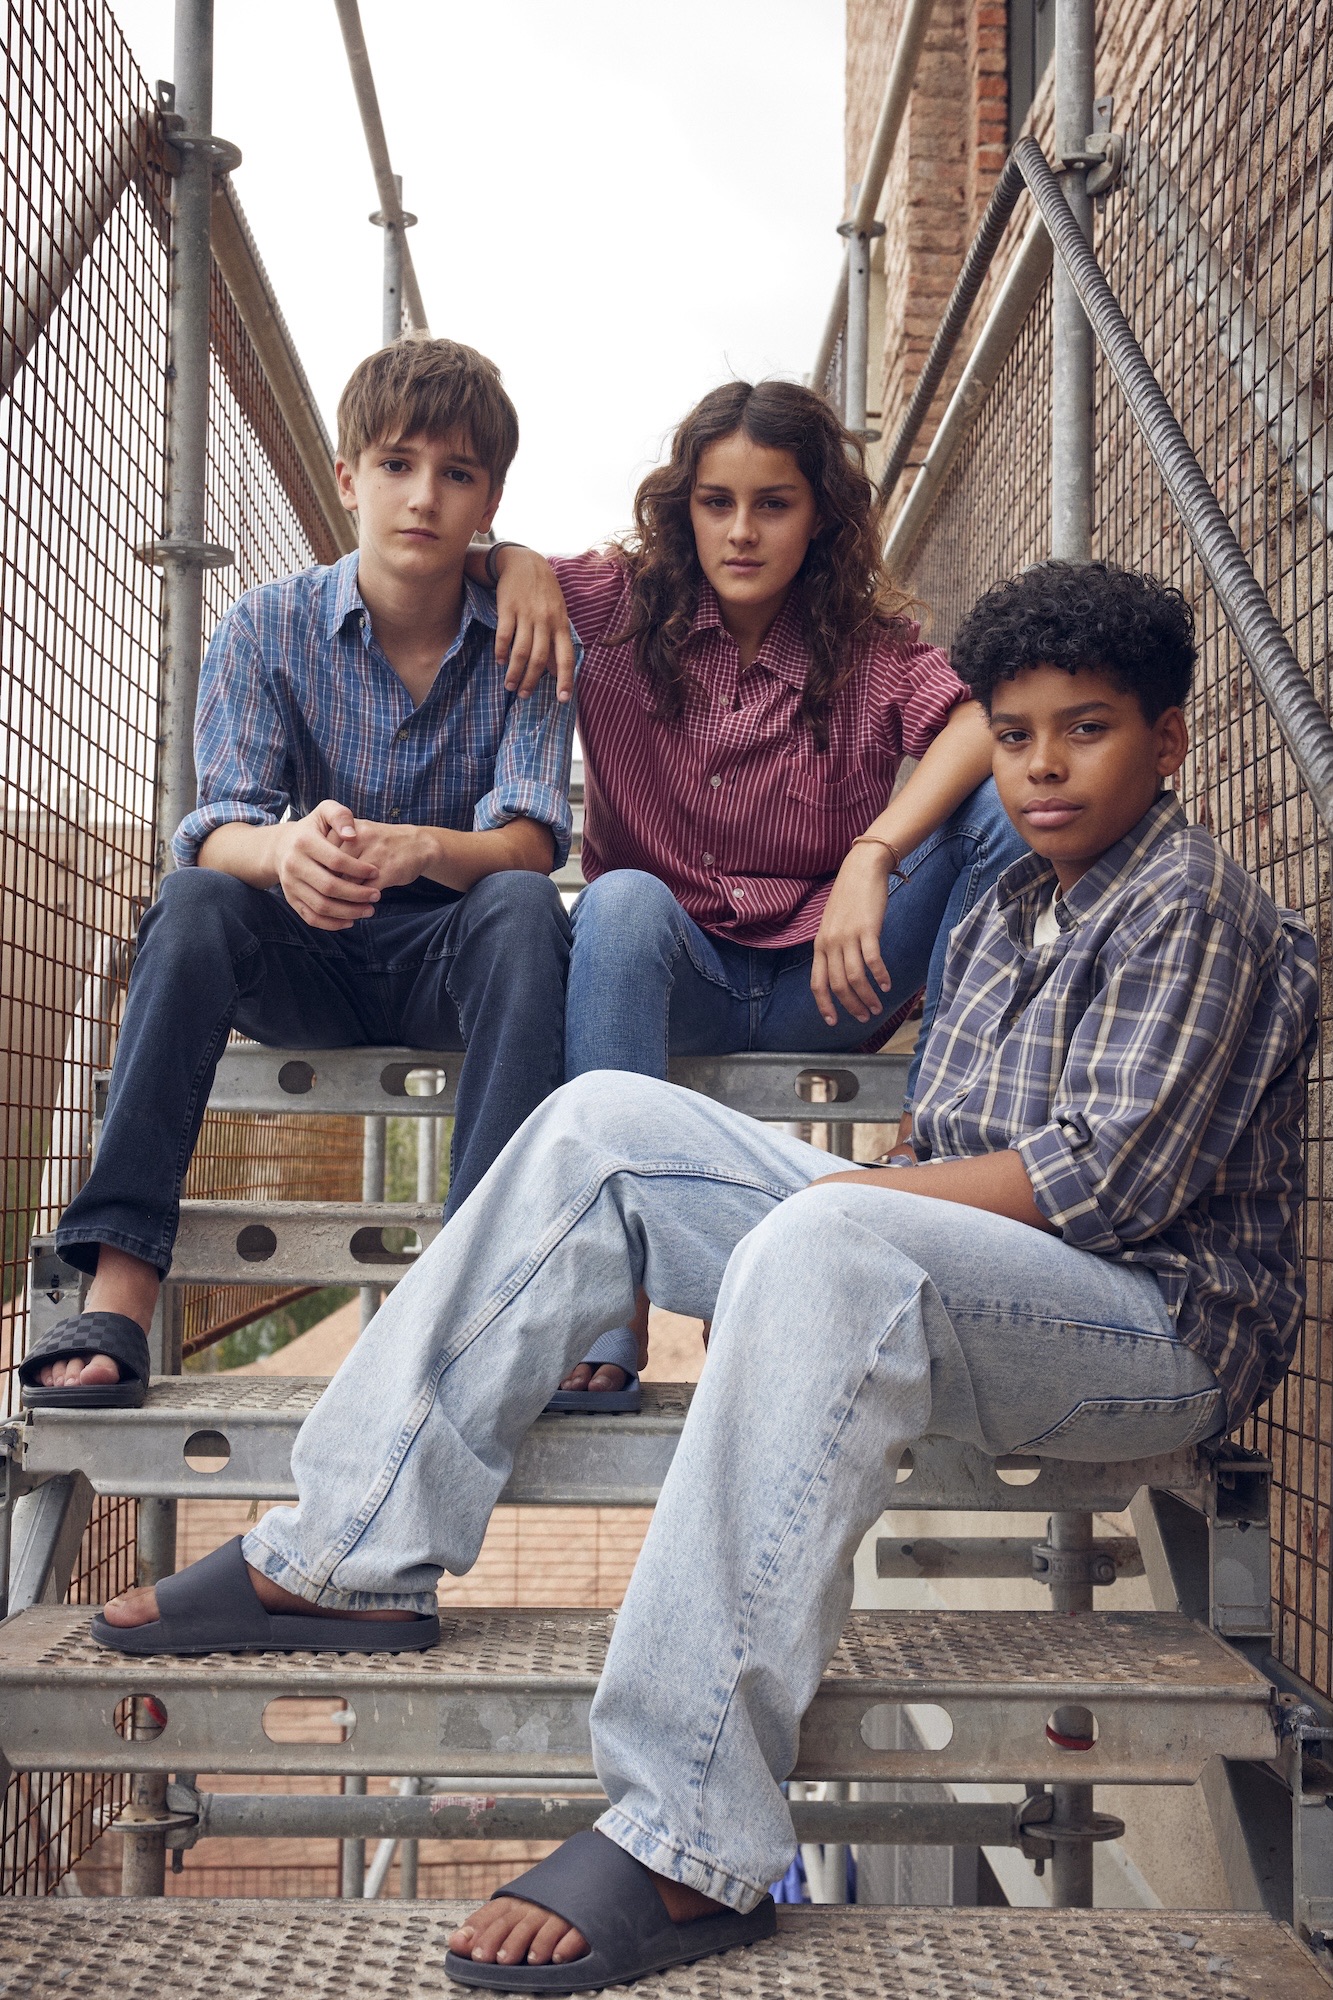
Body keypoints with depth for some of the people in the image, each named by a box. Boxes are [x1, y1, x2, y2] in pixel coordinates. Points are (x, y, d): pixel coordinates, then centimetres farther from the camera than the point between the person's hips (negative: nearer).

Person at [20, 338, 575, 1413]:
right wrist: (288, 852, -43)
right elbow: (217, 828, -16)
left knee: (526, 905, -33)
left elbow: (529, 841, -19)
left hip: (455, 960, -1)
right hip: (306, 964, 1)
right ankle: (117, 1294, -35)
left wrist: (418, 850, -43)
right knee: (197, 900, -30)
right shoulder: (269, 627, -4)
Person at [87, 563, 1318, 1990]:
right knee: (604, 1120, -1)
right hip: (978, 1285, 8)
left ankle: (692, 1852, -42)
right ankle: (350, 1557, -7)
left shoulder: (1193, 909, -6)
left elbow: (1107, 1181, -17)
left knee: (831, 1242, -40)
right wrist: (830, 1193, -4)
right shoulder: (1006, 917, 20)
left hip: (1162, 1325, -8)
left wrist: (839, 1194, -12)